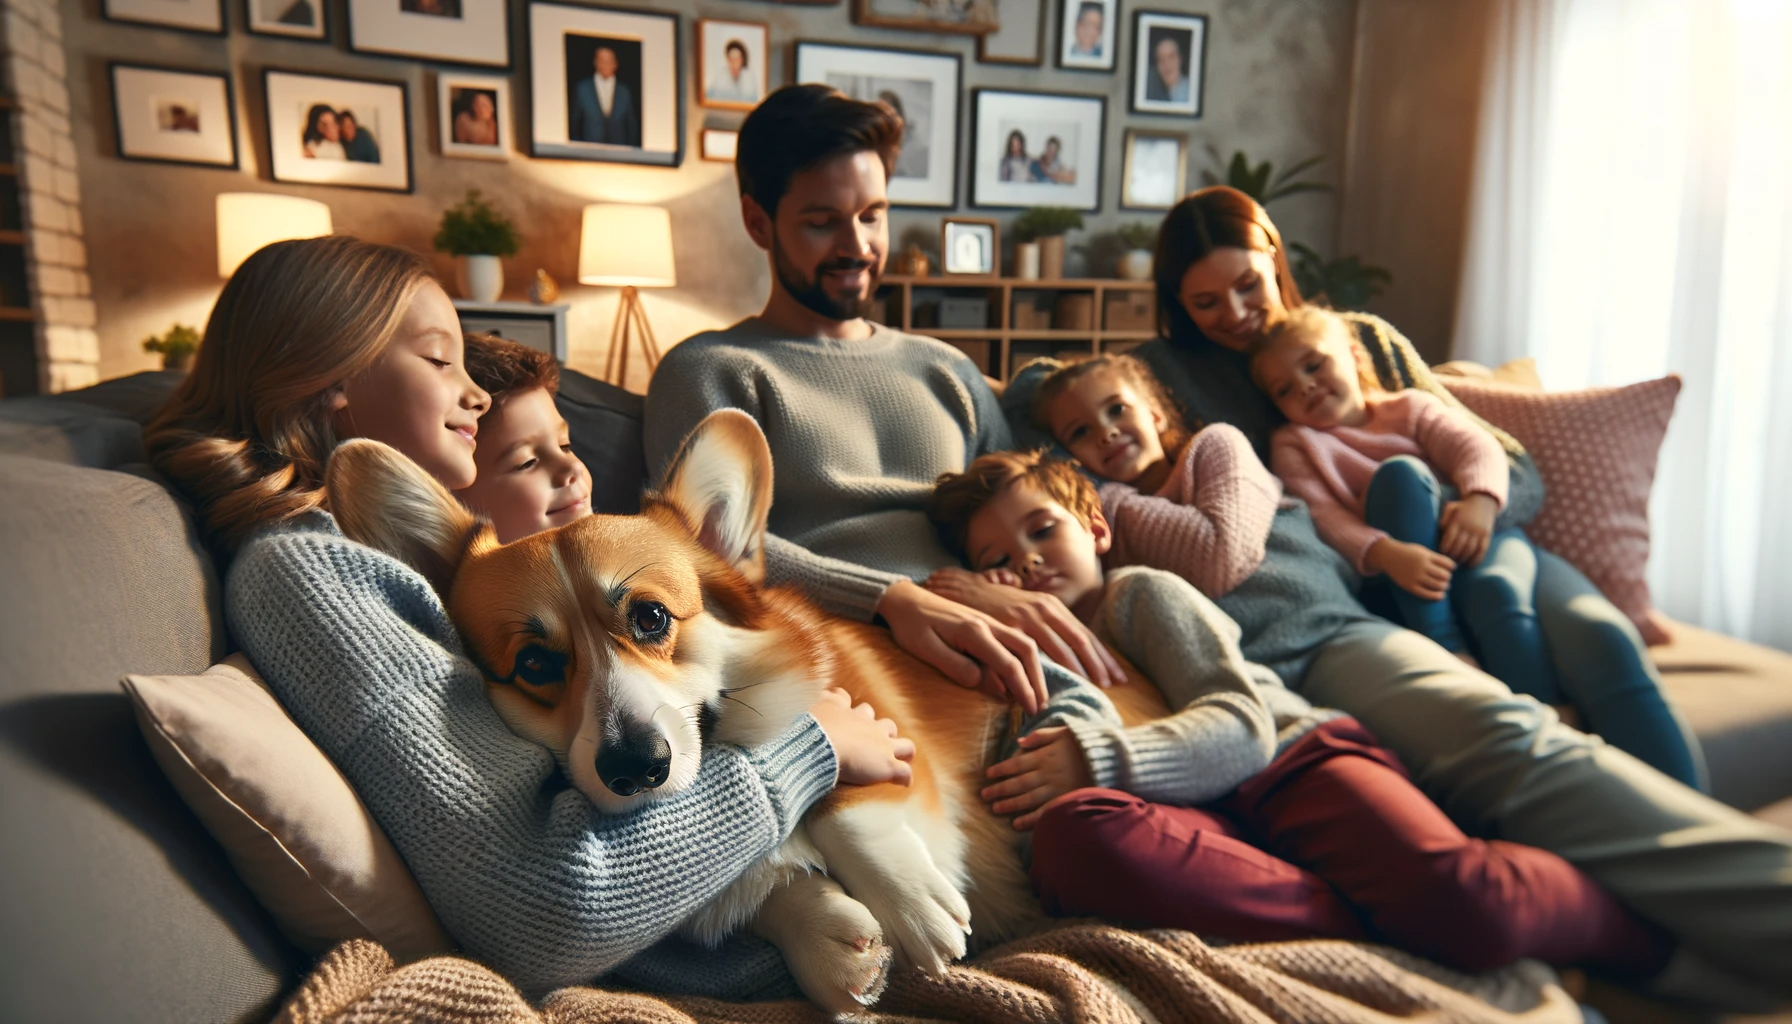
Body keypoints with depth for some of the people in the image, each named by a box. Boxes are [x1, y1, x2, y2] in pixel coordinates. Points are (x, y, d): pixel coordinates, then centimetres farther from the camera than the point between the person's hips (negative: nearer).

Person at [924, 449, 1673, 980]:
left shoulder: (1142, 593, 8)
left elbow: (1243, 729, -4)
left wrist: (1101, 757, -19)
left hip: (1294, 758, -2)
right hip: (1205, 816, 3)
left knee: (1462, 902, -32)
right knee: (1069, 843, -33)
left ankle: (1629, 934, 5)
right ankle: (1382, 934, -25)